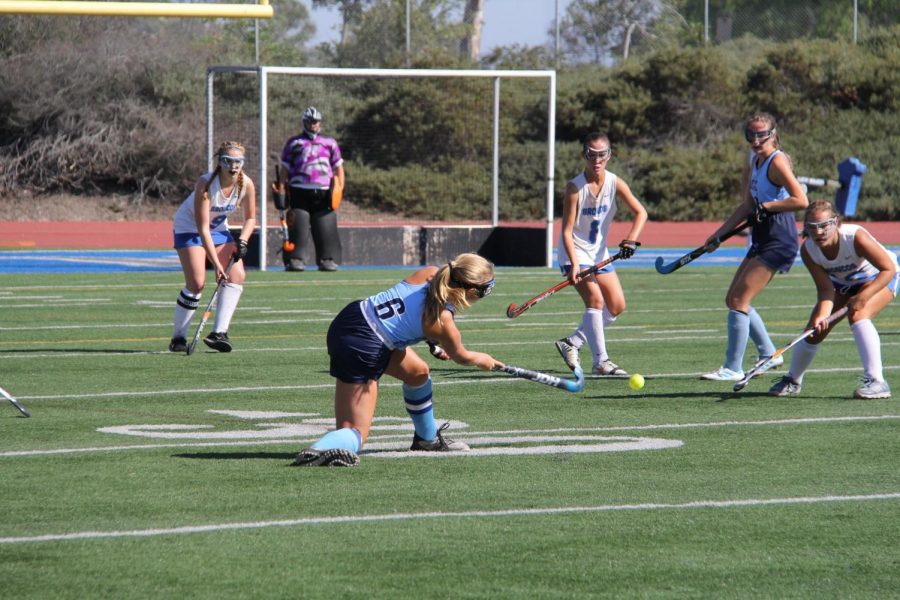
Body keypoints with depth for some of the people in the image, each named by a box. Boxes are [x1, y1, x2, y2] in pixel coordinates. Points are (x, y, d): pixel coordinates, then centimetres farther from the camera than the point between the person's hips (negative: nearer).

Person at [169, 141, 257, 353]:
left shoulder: (246, 184, -17)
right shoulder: (205, 184, -32)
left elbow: (250, 218, 1)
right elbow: (202, 229, -32)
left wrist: (242, 241, -17)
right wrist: (216, 263, -37)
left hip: (219, 228, 5)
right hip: (189, 227, -5)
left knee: (237, 275, -15)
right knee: (197, 282, -19)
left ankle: (220, 333, -15)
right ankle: (178, 337, -5)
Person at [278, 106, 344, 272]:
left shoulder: (329, 143, 18)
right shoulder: (294, 143, 14)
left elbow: (338, 167, 18)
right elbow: (285, 168, 14)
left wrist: (339, 189, 5)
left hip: (324, 193, 1)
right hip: (299, 191, -1)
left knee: (326, 228, -4)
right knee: (298, 226, -8)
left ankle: (328, 259, 0)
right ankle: (295, 259, -8)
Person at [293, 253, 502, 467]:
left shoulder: (429, 273, -2)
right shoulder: (441, 320, -17)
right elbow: (461, 356, 5)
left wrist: (434, 345, 23)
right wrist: (482, 360, 27)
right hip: (362, 350, -9)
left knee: (418, 371, 25)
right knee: (356, 432, -7)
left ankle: (428, 439, 41)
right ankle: (319, 449, -35)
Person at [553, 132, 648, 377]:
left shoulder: (615, 183, -9)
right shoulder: (575, 187, -20)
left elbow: (640, 212, -9)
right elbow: (567, 231, -19)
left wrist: (631, 239, -26)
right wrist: (574, 264, -30)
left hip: (599, 253, 6)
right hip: (576, 253, -6)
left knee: (617, 306, 4)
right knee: (595, 299, -21)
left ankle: (571, 342, 17)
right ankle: (601, 361, -18)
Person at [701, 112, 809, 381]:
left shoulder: (777, 162, -15)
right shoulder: (755, 161, 13)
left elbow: (801, 200, -24)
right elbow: (748, 206, 19)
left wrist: (766, 206, -15)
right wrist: (718, 235, 17)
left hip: (778, 242, -10)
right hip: (762, 240, 10)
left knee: (739, 300, -10)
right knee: (733, 299, 13)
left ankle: (733, 368, -7)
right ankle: (768, 354, 22)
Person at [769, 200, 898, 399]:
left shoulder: (855, 237, -37)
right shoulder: (808, 250, -24)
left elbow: (888, 269, -30)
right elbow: (826, 289, -21)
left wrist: (863, 297, -38)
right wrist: (822, 315, -40)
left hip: (879, 278, -5)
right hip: (843, 283, 5)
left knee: (858, 316, -32)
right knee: (815, 330, 0)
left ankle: (876, 381, -32)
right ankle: (792, 381, 25)